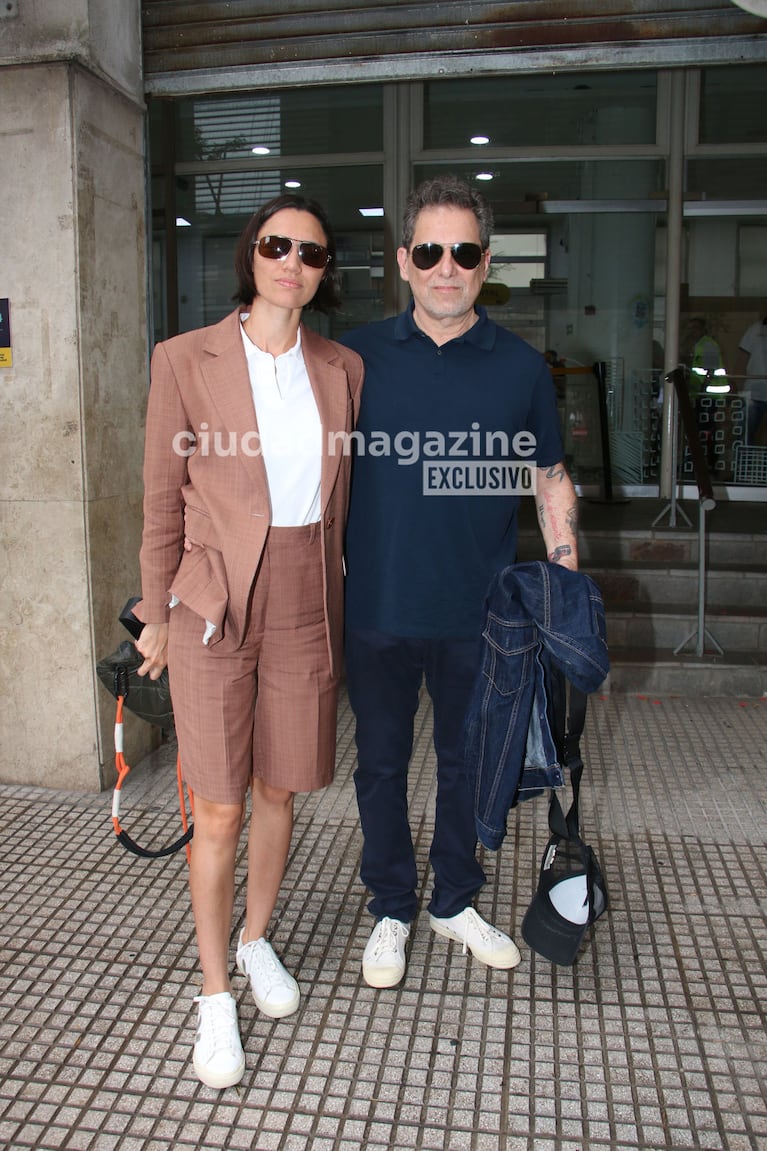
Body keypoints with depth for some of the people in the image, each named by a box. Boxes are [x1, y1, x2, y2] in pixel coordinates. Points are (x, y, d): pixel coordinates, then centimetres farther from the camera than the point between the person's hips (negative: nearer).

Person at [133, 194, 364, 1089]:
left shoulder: (342, 370, 5)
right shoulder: (186, 360, -5)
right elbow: (163, 501, -1)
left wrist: (338, 605, 14)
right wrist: (157, 618, 3)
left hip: (307, 606, 3)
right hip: (216, 606, -3)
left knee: (279, 793, 15)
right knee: (219, 812, 4)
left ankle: (256, 941, 40)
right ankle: (214, 993, 24)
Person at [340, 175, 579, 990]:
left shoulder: (522, 367, 1)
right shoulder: (357, 357, 0)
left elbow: (551, 482, 7)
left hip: (479, 612, 1)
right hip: (379, 608, 0)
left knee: (469, 761, 15)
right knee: (381, 763, 12)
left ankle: (456, 901, 37)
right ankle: (392, 909, 33)